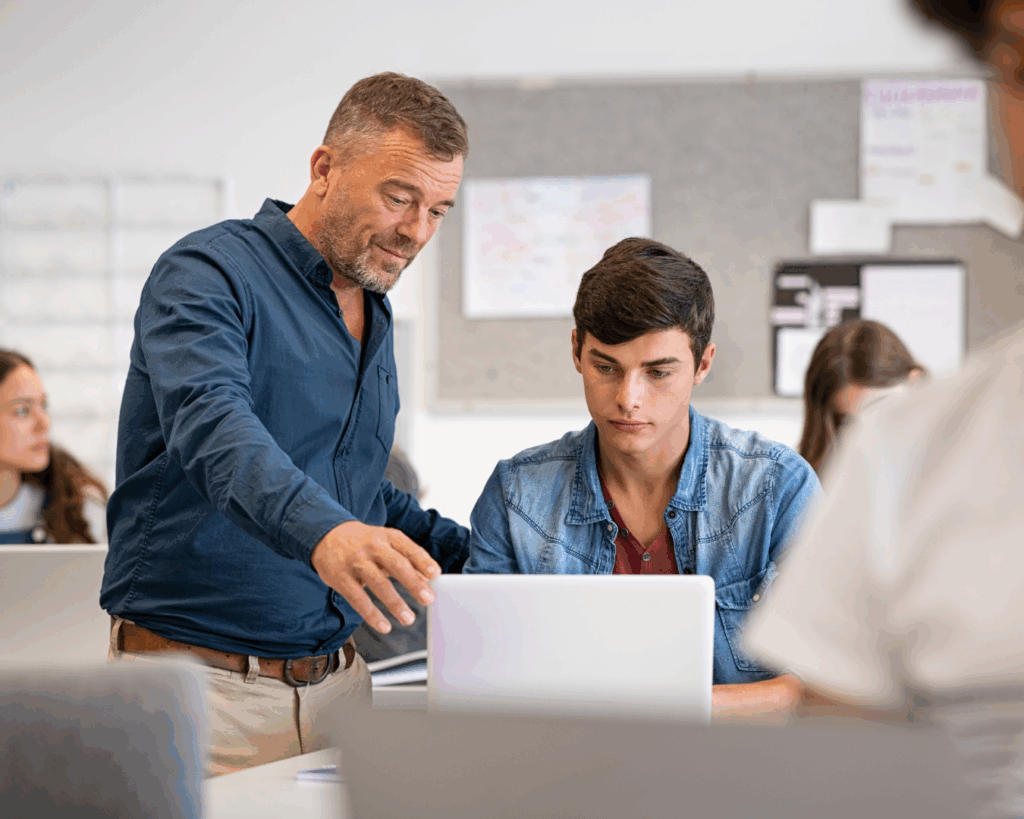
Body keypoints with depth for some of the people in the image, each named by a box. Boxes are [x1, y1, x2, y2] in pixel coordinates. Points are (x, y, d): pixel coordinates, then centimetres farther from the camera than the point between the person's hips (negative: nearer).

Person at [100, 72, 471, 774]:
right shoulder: (208, 275, -10)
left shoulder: (373, 314, 16)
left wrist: (477, 554, 12)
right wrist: (322, 531, -49)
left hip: (336, 683, 7)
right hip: (202, 686, -7)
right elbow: (211, 426, -31)